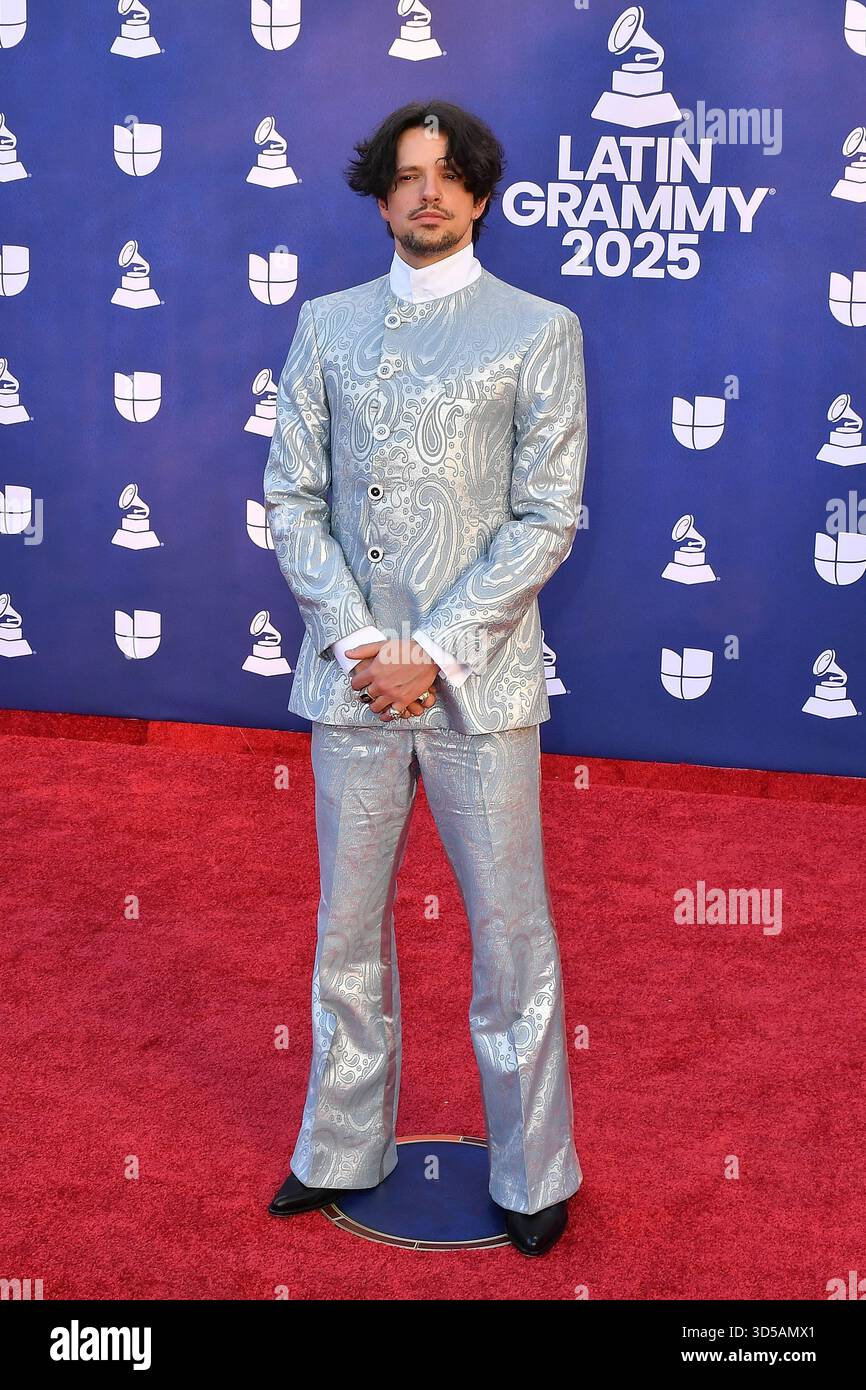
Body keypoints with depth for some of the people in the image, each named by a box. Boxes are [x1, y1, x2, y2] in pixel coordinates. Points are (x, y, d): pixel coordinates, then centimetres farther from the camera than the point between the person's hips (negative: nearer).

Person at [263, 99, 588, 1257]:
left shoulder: (539, 328, 2)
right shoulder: (329, 324, 10)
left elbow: (548, 516, -4)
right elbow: (292, 497, 6)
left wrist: (436, 652, -11)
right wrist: (357, 640, -7)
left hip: (477, 680, -3)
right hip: (352, 676, 3)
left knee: (511, 934, 5)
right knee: (349, 930, 13)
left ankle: (534, 1178, 21)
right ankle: (343, 1153, 30)